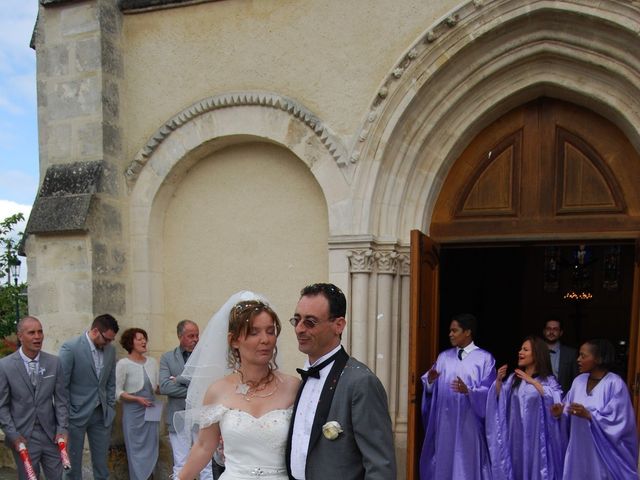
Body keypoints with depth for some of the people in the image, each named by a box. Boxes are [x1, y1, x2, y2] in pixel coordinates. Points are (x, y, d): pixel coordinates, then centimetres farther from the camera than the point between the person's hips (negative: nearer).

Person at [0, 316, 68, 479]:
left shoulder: (54, 362, -2)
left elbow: (61, 399, 2)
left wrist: (62, 429, -4)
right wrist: (13, 436, -8)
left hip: (51, 434, 2)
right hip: (23, 436, -2)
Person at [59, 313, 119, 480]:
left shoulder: (110, 349, 2)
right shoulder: (70, 347, -16)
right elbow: (61, 384, -12)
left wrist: (110, 408, 7)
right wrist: (65, 415, -10)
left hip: (102, 414, 5)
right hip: (76, 414, -4)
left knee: (101, 458, 12)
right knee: (73, 458, 10)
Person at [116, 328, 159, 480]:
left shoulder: (152, 362, 3)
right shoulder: (123, 363, -10)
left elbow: (157, 386, 8)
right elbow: (117, 392, -9)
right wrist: (137, 399, -18)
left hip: (151, 410, 4)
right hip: (133, 412, -4)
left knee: (151, 449, 11)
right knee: (136, 450, 6)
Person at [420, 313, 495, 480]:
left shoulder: (485, 358, -2)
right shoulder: (443, 357, 11)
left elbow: (489, 391, -10)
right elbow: (431, 389, 7)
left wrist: (468, 390, -26)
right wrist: (430, 381, -14)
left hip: (468, 424, -4)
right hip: (443, 422, 4)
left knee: (467, 465, 3)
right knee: (442, 463, 10)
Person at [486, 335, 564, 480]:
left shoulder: (548, 380, -5)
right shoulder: (514, 378, 6)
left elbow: (556, 398, -22)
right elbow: (498, 399, 6)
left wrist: (532, 381, -22)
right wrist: (499, 380, -10)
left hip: (535, 435, -4)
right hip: (516, 433, 4)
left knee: (535, 467, 3)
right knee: (516, 467, 10)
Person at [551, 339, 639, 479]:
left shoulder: (615, 384, -13)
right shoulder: (579, 381, 5)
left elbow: (618, 420, -18)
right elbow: (569, 409, 9)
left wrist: (588, 415, -26)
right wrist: (561, 412, -12)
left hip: (603, 450, -5)